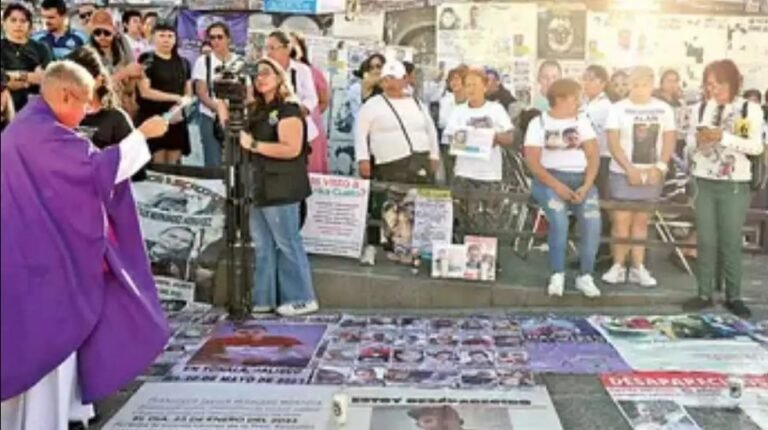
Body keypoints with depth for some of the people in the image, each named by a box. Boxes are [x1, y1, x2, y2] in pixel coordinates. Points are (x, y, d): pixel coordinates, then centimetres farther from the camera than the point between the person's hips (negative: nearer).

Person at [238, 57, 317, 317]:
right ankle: (264, 299, 17)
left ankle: (302, 299, 6)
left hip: (280, 188, -8)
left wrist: (253, 144, -18)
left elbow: (291, 149, -21)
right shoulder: (257, 110, 16)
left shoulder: (288, 109, -10)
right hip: (259, 186, 8)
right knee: (263, 247, 11)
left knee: (287, 244, -3)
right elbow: (234, 133, 25)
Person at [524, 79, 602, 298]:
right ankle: (557, 275, -17)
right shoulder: (538, 123, 4)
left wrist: (586, 186, -10)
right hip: (549, 178, -3)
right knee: (559, 219, -31)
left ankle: (585, 276, -13)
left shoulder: (582, 121, 14)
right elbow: (533, 161, -5)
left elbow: (593, 156, 6)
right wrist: (557, 185, -17)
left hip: (580, 178, 3)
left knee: (592, 220, -24)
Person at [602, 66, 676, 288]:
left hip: (652, 174, 2)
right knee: (621, 221, -4)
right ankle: (618, 266, 5)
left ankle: (638, 268, 12)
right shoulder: (619, 108, -1)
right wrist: (630, 169, -14)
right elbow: (613, 143, -7)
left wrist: (660, 168, -8)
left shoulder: (664, 109, 6)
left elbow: (669, 141, 6)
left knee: (641, 220, 8)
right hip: (624, 173, -2)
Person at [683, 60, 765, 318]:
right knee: (705, 240, 4)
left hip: (734, 185, -2)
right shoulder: (701, 109, 8)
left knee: (731, 241, 1)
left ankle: (733, 296, 9)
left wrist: (723, 137, -18)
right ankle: (704, 294, 10)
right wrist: (698, 140, -11)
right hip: (703, 182, 2)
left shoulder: (751, 109, -1)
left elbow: (756, 147, -10)